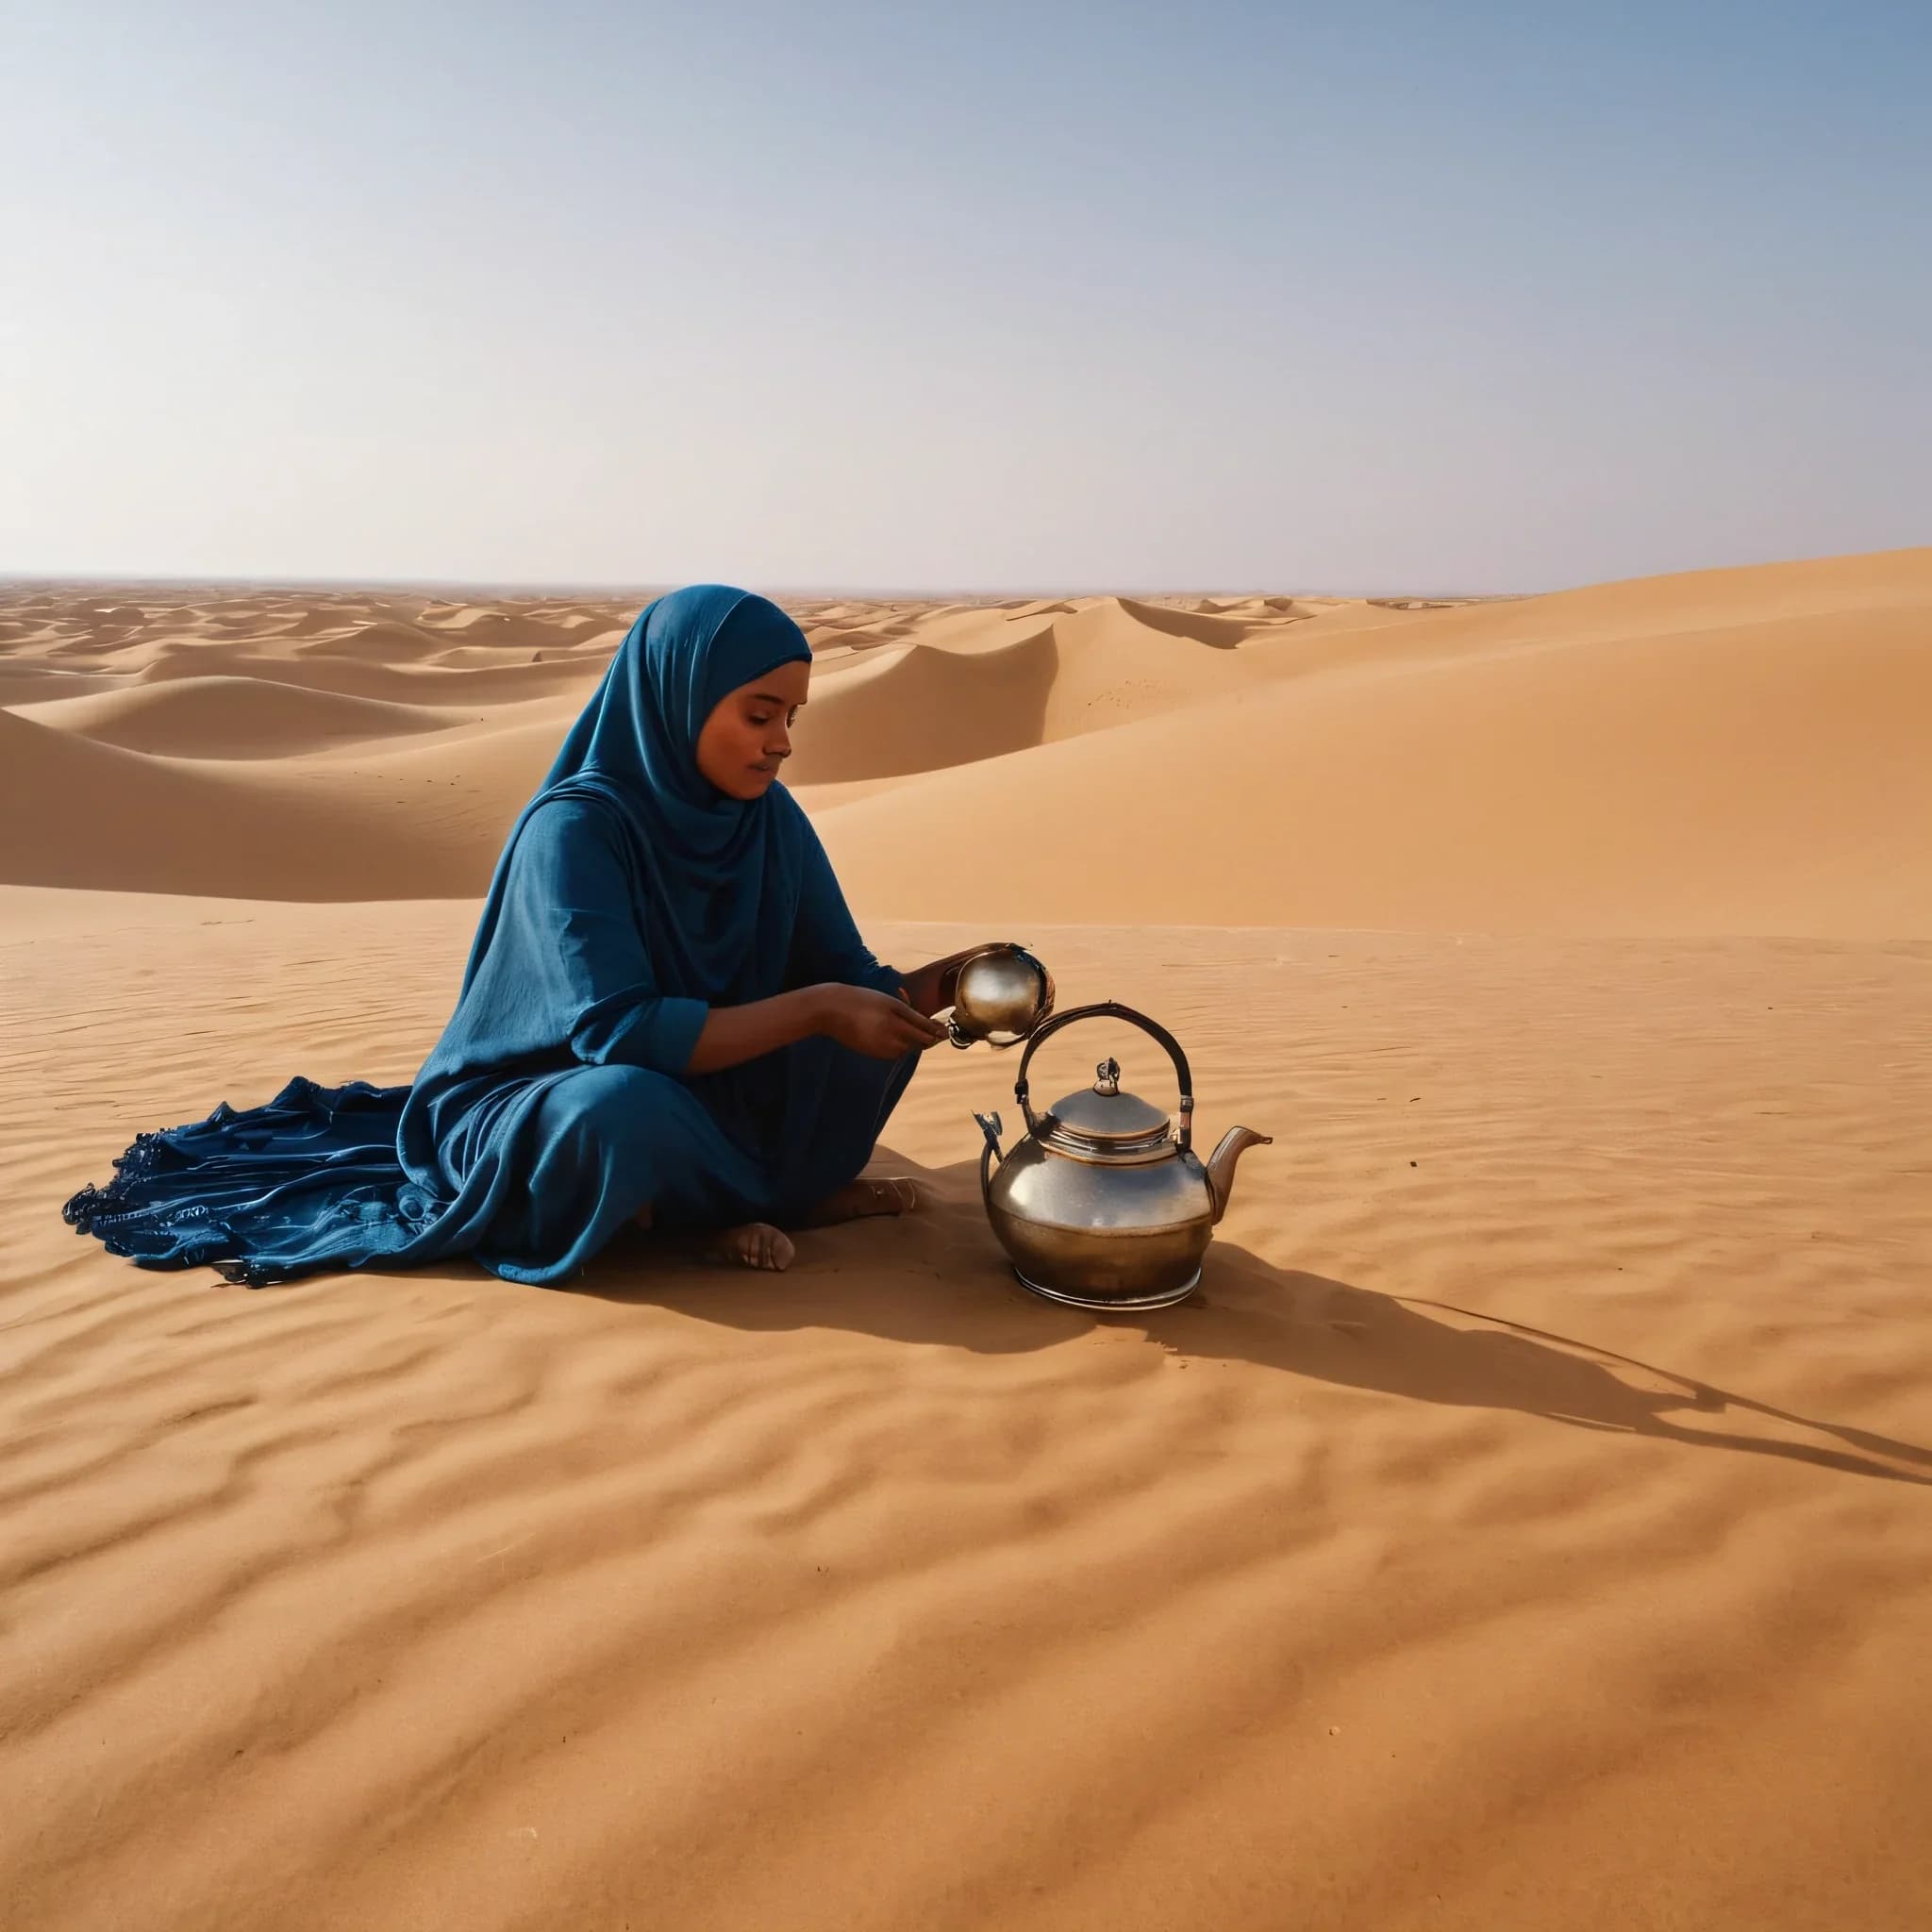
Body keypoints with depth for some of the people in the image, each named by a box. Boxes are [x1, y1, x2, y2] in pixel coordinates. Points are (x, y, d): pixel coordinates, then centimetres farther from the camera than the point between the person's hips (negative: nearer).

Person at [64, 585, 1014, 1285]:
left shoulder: (772, 821, -7)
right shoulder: (572, 830, -25)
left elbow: (847, 978, -4)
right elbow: (622, 1032, -34)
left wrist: (931, 987, -26)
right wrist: (815, 1006, -33)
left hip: (705, 1080, 6)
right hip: (534, 1108, -6)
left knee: (880, 999, -10)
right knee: (626, 1111, -41)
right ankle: (740, 1202, -9)